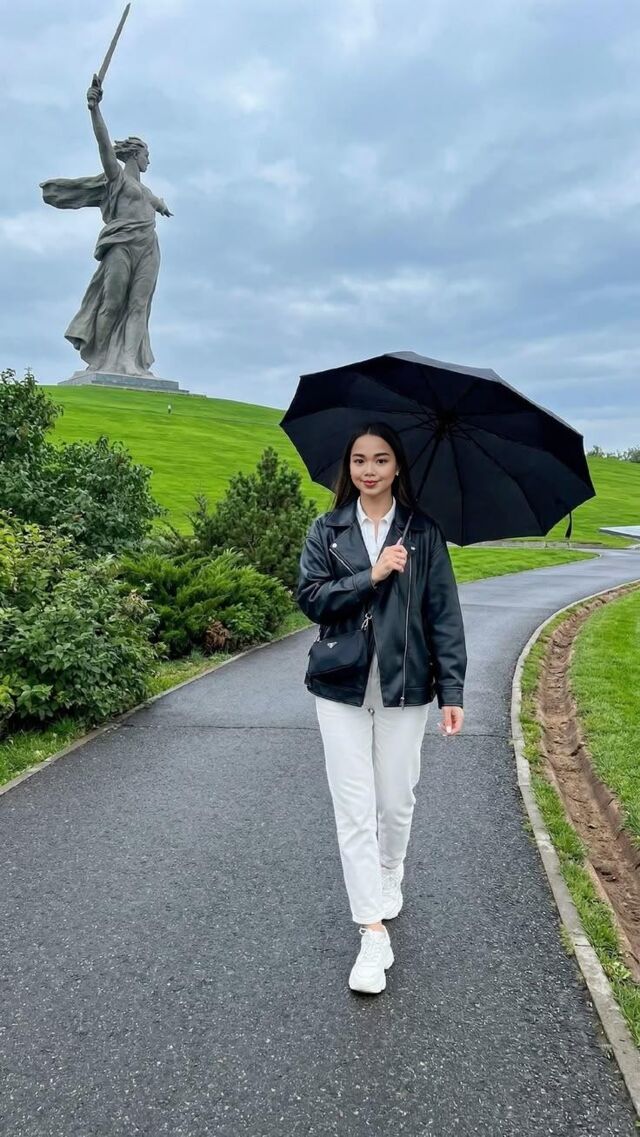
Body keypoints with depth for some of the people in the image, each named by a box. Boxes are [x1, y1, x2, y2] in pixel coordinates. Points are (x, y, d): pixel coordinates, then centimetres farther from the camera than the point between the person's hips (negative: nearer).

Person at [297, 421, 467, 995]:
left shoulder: (424, 532, 0)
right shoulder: (327, 531, 3)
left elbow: (444, 614, -2)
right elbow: (310, 596, -7)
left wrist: (452, 691, -7)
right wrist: (371, 576, -18)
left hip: (405, 688, 0)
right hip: (342, 688, 0)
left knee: (397, 803, 13)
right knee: (355, 810, 1)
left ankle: (390, 880, 42)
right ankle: (373, 931, 11)